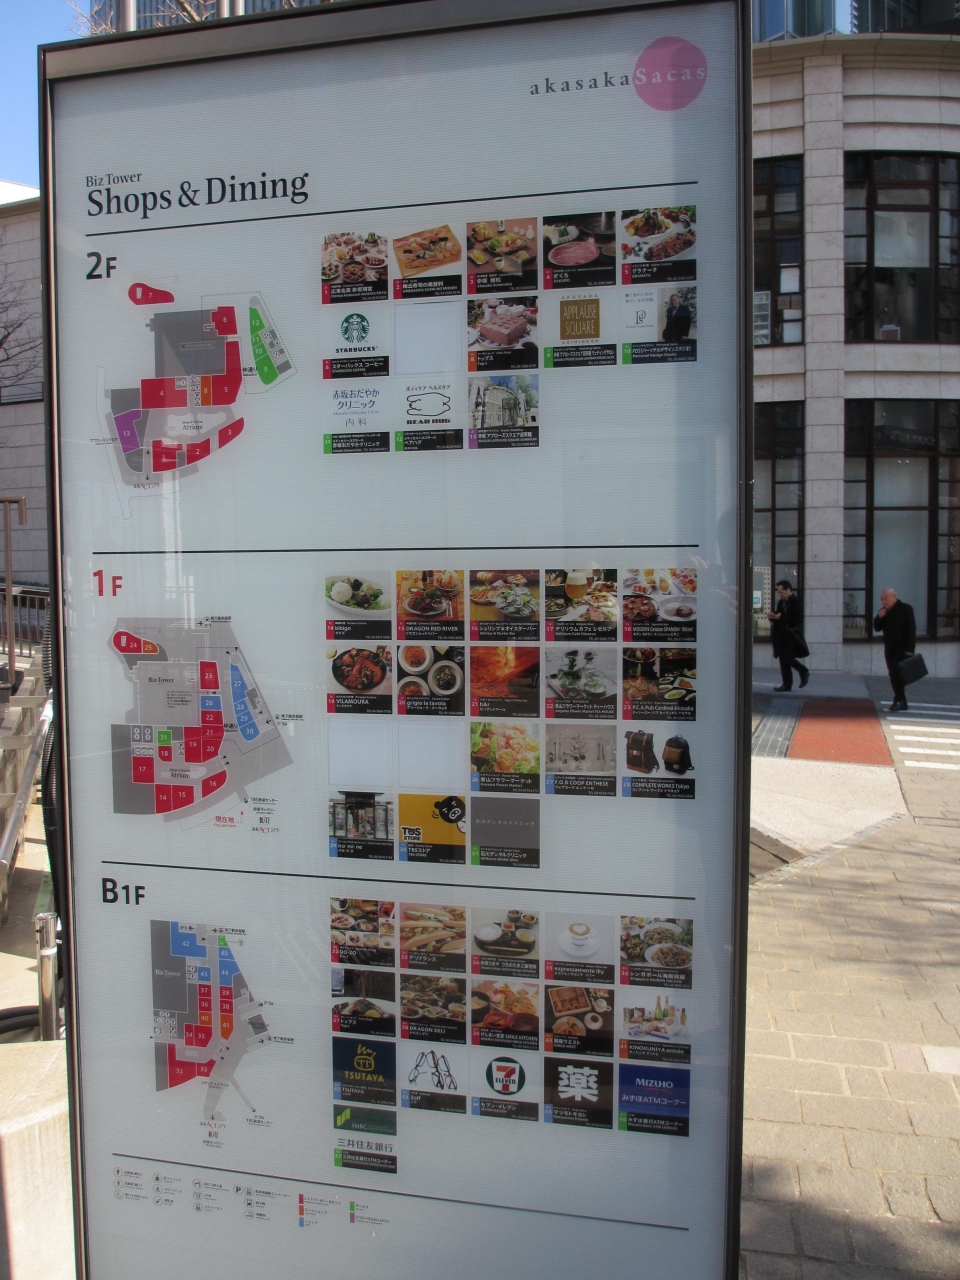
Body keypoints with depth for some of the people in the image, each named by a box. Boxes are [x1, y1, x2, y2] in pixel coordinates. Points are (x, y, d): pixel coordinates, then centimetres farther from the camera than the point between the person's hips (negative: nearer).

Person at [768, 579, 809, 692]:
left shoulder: (796, 602, -12)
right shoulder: (781, 602, 12)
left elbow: (798, 619, -20)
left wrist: (782, 617, -23)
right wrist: (773, 617, -2)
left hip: (792, 637, -8)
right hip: (782, 636, 8)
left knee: (788, 659, -9)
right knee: (783, 660, 6)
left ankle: (804, 673, 17)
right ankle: (786, 684, 10)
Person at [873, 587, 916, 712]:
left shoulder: (905, 608, -9)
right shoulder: (884, 611, 10)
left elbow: (911, 630, -13)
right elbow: (877, 628, 11)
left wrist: (910, 649, -19)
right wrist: (879, 617, -9)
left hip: (903, 649, -7)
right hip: (890, 648, 7)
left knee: (896, 673, -16)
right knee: (893, 674, 7)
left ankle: (900, 701, -13)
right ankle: (899, 699, 14)